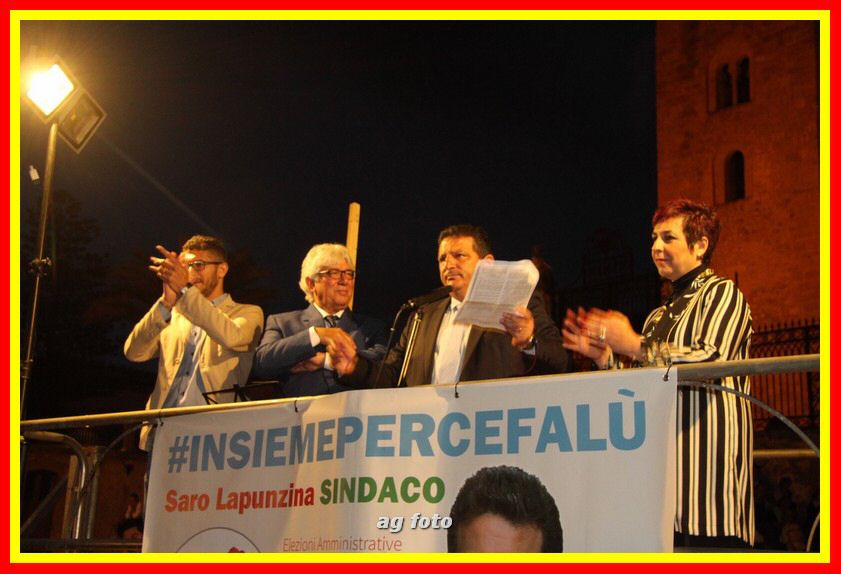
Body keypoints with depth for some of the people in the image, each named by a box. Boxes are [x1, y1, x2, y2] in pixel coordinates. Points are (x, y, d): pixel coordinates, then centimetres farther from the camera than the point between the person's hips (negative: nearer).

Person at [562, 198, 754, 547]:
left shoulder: (722, 293, 1)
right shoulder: (659, 316, 23)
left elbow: (712, 360, -16)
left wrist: (635, 346, -12)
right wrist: (604, 357, 8)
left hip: (708, 450, -7)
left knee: (705, 541, -12)